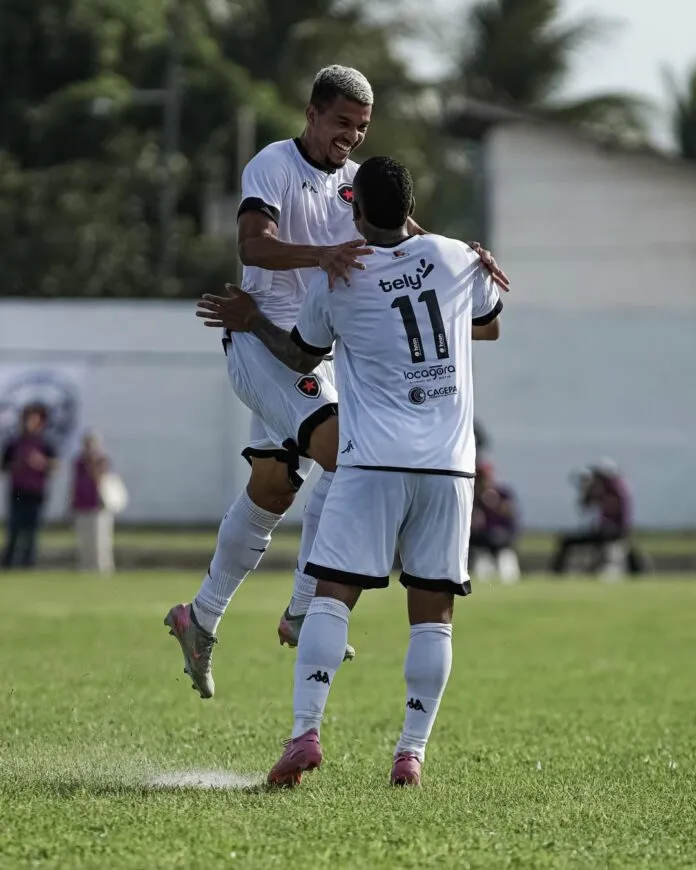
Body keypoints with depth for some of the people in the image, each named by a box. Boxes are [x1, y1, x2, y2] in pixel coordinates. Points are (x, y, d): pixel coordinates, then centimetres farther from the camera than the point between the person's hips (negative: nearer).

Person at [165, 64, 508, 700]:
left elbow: (410, 238, 1)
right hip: (263, 338, -8)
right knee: (343, 454, -23)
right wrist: (321, 255, -44)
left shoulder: (356, 182, 11)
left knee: (270, 492, 13)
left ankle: (202, 618, 26)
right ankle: (304, 611, -20)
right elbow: (253, 245, -27)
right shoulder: (273, 166, -10)